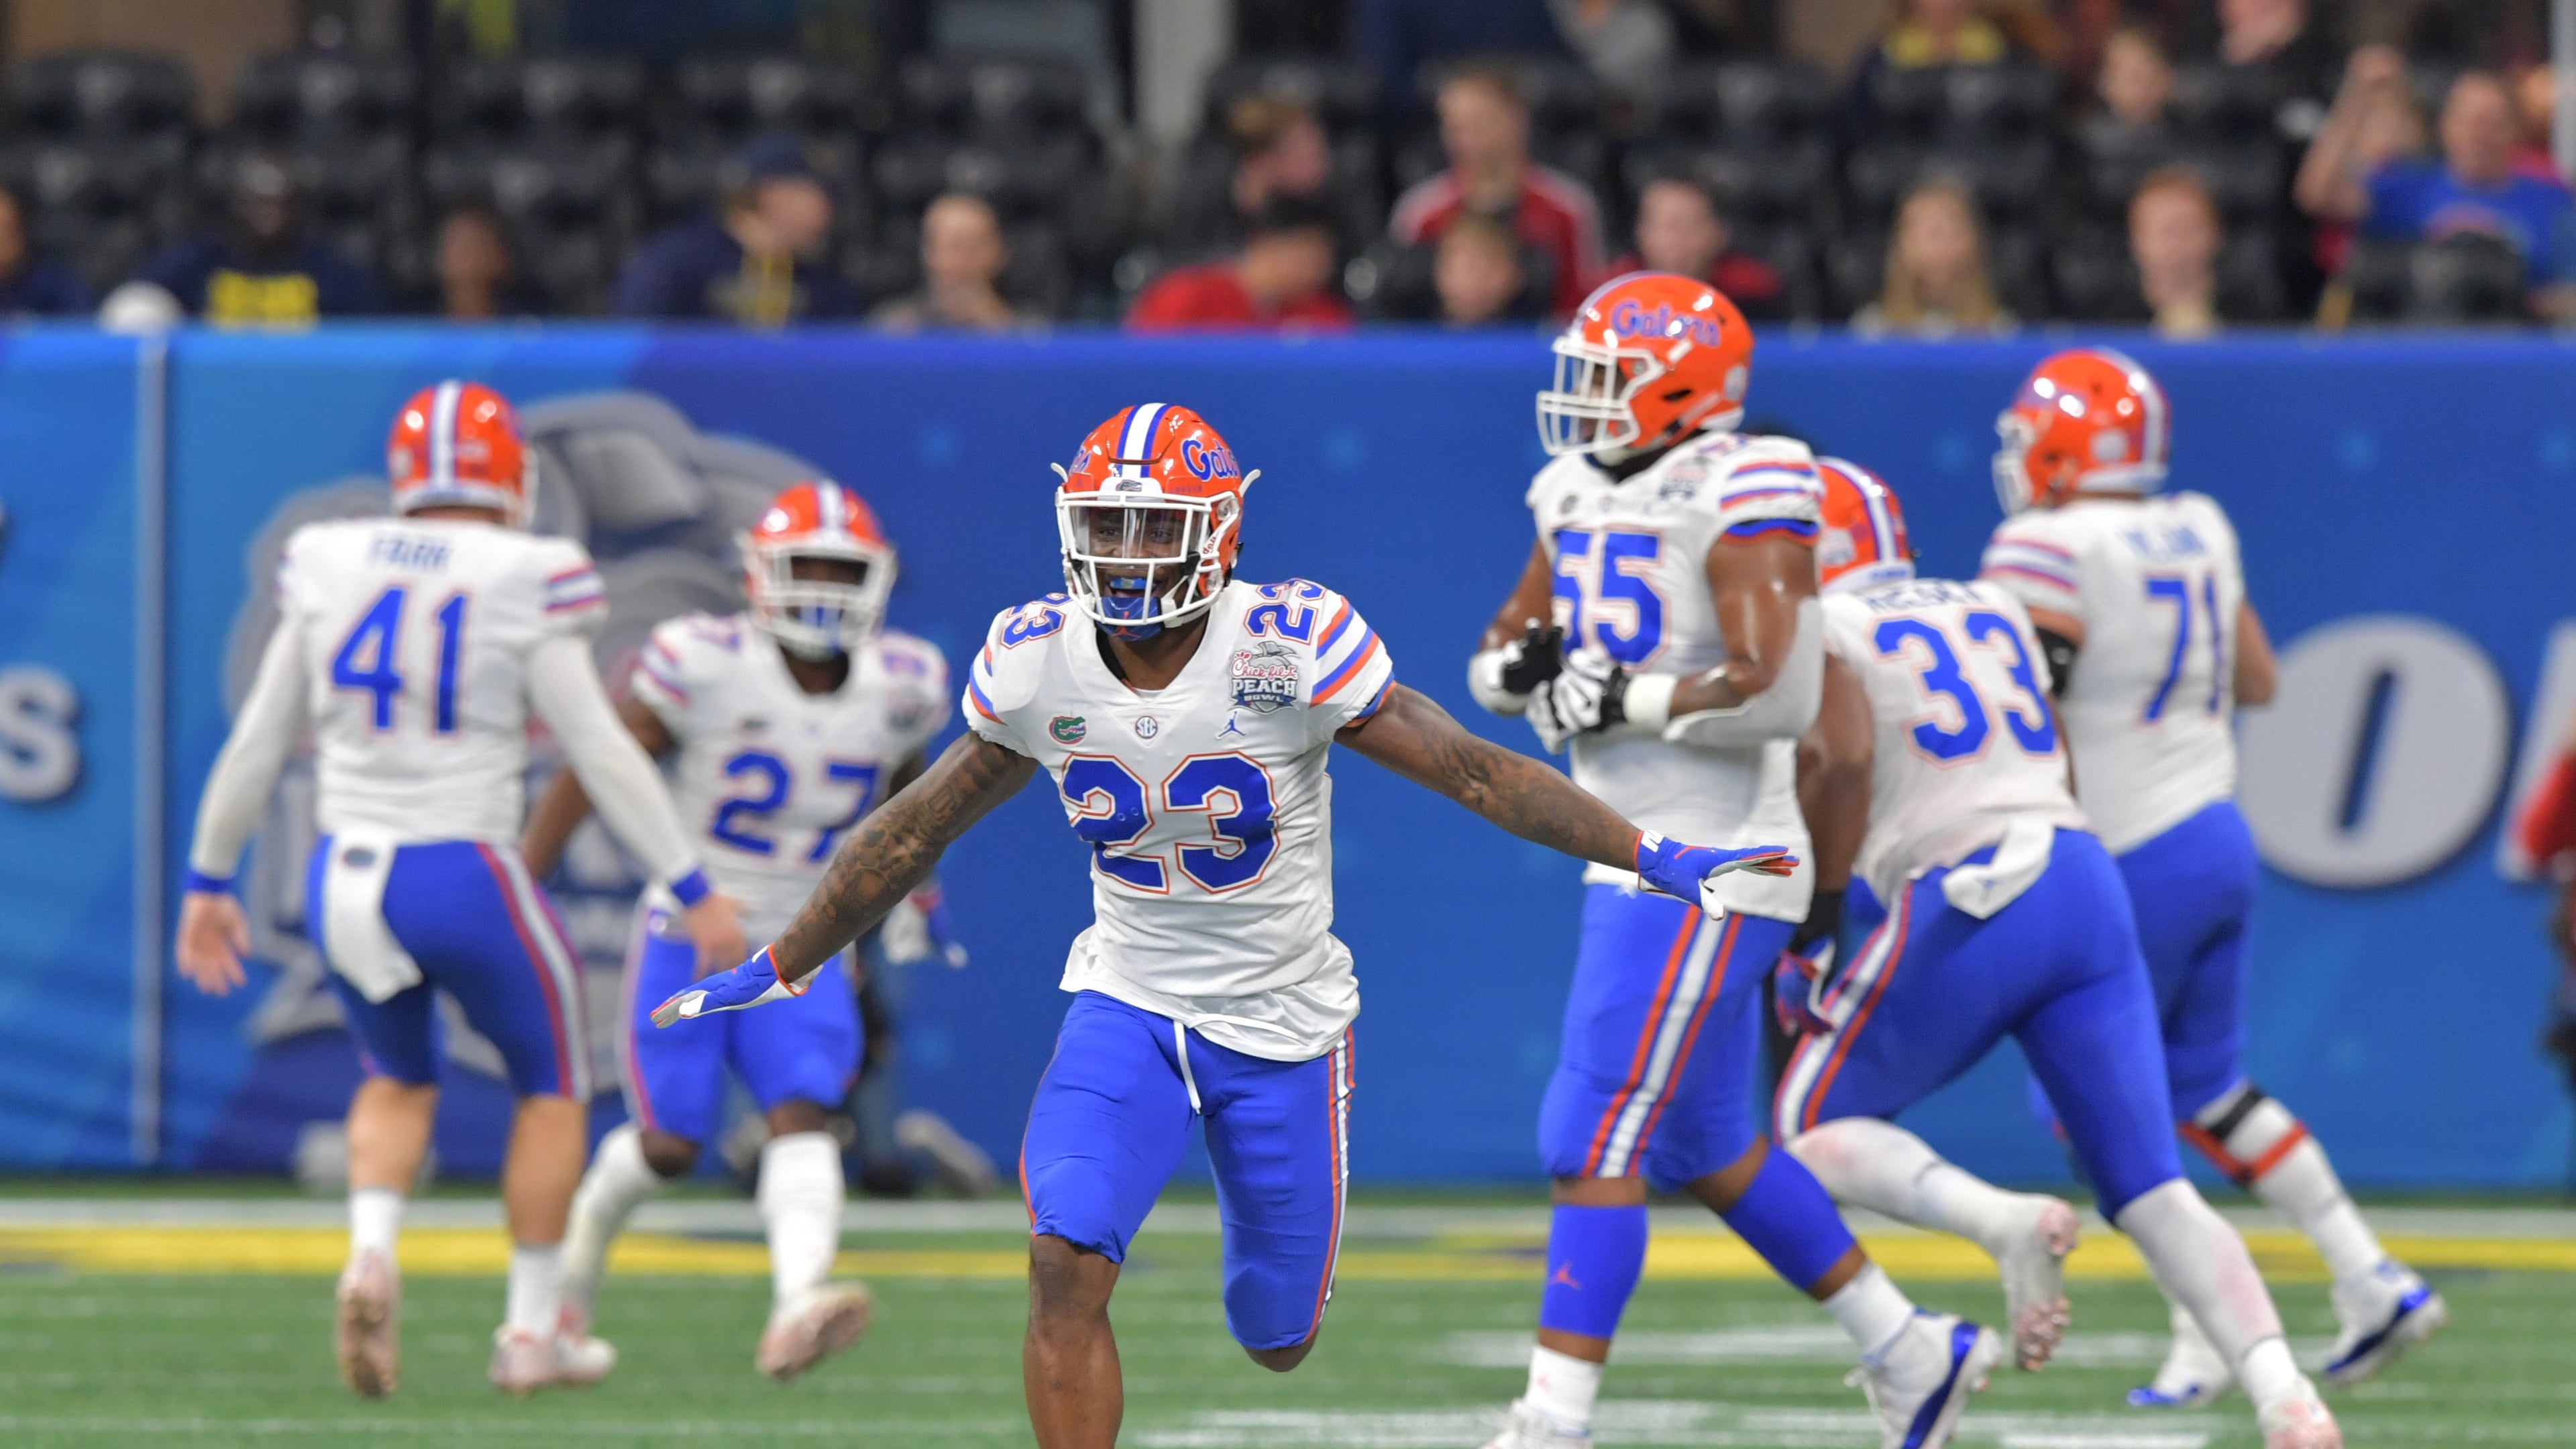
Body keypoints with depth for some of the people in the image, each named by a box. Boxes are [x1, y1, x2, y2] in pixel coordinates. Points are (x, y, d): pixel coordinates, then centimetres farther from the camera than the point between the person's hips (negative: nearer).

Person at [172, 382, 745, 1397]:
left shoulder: (329, 573, 2)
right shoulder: (524, 589, -9)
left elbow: (257, 743, 8)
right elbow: (601, 753, -7)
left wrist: (208, 882, 20)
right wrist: (692, 888, 0)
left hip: (345, 882, 4)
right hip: (463, 880, -4)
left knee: (399, 1081, 27)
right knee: (552, 1085, 20)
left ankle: (371, 1255, 0)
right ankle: (532, 1331, 20)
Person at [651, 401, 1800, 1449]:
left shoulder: (1289, 648, -19)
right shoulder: (1039, 663, -8)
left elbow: (1469, 769, -15)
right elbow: (915, 833, 5)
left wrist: (1649, 855, -20)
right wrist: (776, 968, 11)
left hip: (1283, 1019, -1)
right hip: (1129, 1005, 1)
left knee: (1275, 1340, 9)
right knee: (1065, 1266, -22)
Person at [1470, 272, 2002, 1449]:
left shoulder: (1740, 504, -16)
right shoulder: (1581, 497, 11)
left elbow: (1776, 693, -25)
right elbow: (1499, 653, 18)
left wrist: (1623, 700, -21)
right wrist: (1522, 665, -5)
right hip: (1636, 861, 10)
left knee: (1595, 1141, -12)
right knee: (1705, 1147, 17)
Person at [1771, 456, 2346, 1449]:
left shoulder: (1822, 629, 4)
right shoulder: (1992, 611, 24)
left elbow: (1846, 762, -10)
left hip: (1970, 904, -6)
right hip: (2087, 884, 6)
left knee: (1814, 1132, 11)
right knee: (2151, 1190, 3)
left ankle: (2008, 1224, -16)